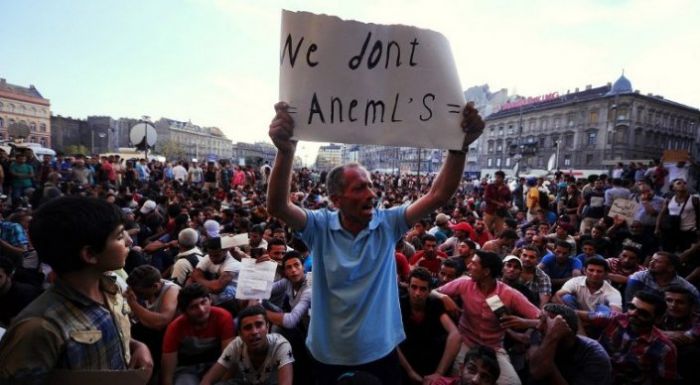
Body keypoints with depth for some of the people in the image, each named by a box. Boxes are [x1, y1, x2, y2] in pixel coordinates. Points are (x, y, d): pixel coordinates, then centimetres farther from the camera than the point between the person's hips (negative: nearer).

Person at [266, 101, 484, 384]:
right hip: (329, 358, -1)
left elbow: (438, 195, -18)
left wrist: (460, 147, -32)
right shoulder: (321, 227, -14)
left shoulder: (388, 223, -10)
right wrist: (285, 151, -46)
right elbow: (277, 206, -30)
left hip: (381, 354, 1)